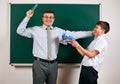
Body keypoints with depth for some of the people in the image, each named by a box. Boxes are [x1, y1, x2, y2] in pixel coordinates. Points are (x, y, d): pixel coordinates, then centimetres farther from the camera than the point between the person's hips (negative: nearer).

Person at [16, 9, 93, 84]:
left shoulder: (58, 31, 6)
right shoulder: (35, 30, 2)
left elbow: (74, 34, 2)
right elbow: (20, 31, -1)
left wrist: (91, 33, -2)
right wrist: (27, 17, -10)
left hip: (53, 64, 3)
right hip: (40, 63, -2)